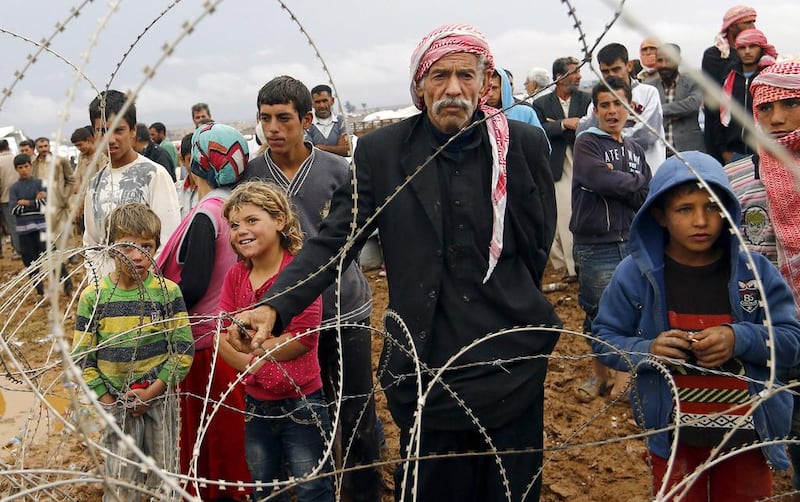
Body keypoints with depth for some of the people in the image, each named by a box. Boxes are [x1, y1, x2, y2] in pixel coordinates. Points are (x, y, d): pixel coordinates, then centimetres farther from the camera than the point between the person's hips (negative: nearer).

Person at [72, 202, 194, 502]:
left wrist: (151, 392, -13)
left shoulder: (168, 291, -7)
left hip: (161, 401, 0)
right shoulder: (93, 296, -5)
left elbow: (184, 351, -6)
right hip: (115, 404, 0)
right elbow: (81, 357, 0)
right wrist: (107, 400, -6)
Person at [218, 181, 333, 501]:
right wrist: (255, 367, -20)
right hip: (256, 405, 6)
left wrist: (246, 345, -17)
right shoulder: (235, 276, 3)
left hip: (301, 403, -6)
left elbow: (303, 338, -23)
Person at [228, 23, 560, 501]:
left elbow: (539, 243, 8)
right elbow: (334, 240, -9)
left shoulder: (525, 144, -3)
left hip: (510, 356, 1)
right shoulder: (382, 151, -3)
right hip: (425, 361, 0)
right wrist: (275, 306, -23)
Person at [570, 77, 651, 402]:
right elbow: (602, 179, -20)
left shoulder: (635, 150, 13)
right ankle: (600, 375, 24)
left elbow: (648, 198, 6)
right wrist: (638, 183, -6)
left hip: (633, 243, 4)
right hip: (596, 248, -4)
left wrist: (616, 180, -11)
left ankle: (625, 376, 21)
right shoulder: (586, 144, -3)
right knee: (598, 315, 6)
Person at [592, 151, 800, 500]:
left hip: (748, 435, 1)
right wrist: (646, 351, -22)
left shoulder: (754, 270, -6)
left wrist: (740, 339, -24)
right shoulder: (635, 274, -8)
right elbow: (604, 339, -2)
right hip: (672, 436, -1)